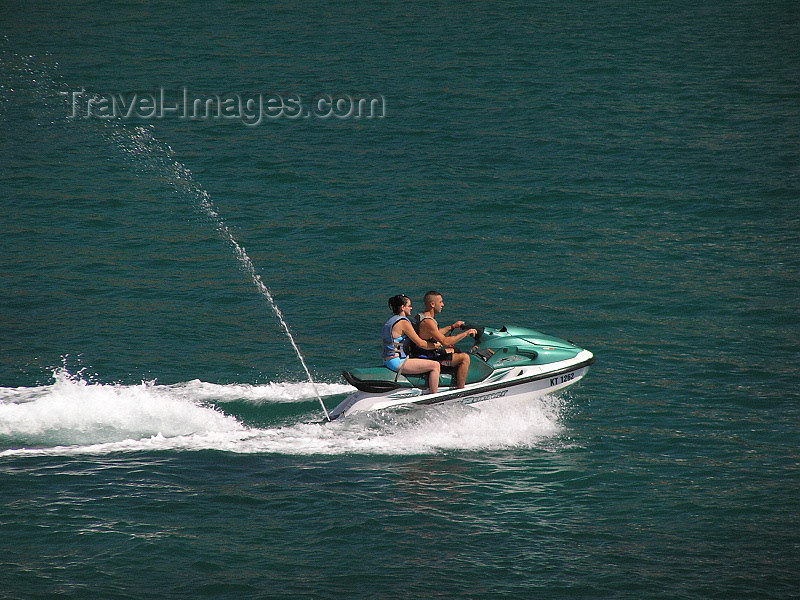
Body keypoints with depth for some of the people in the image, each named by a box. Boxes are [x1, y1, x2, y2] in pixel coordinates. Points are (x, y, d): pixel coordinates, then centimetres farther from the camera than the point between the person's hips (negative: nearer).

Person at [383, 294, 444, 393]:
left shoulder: (391, 320, 17)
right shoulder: (403, 322, -14)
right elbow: (420, 343, -13)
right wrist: (436, 345, 3)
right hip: (397, 362, -11)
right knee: (435, 366, -13)